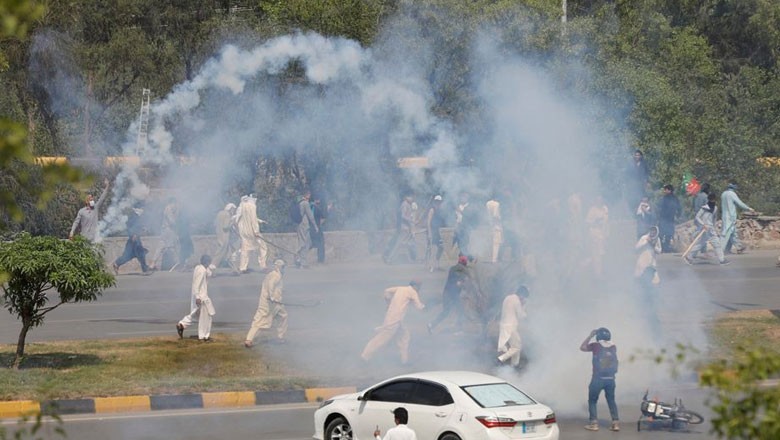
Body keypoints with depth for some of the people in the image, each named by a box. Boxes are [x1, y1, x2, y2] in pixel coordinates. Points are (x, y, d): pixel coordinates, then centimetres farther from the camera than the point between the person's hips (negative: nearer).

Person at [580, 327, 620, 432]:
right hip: (610, 379, 4)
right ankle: (615, 422, 4)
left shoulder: (596, 346, -8)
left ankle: (594, 423, 1)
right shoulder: (613, 347, 3)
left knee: (592, 400, 9)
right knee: (611, 401, 12)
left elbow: (582, 347, 8)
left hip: (598, 378, -3)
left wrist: (590, 336, 10)